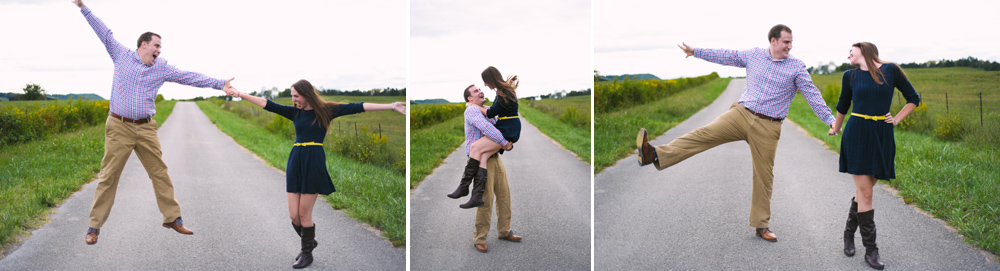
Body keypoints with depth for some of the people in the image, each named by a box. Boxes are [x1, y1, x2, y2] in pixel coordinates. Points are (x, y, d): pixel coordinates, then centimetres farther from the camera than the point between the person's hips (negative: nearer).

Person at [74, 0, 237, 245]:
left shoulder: (162, 68, 8)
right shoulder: (122, 55, 4)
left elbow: (190, 77, 8)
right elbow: (105, 34, 10)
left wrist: (219, 84, 5)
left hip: (146, 128, 3)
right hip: (119, 127, -3)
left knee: (160, 173, 5)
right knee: (108, 177, -1)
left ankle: (172, 218, 16)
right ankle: (95, 226, 8)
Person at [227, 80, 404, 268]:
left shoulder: (326, 110, 0)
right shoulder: (295, 112, 12)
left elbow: (357, 107, -6)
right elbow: (267, 104, 13)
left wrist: (392, 106, -10)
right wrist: (240, 94, 11)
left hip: (314, 162, -5)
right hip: (295, 161, 5)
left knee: (304, 214, -1)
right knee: (293, 214, 4)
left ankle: (307, 253, 18)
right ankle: (309, 242, 31)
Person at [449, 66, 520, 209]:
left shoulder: (505, 95, -19)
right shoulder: (503, 89, 12)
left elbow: (490, 114, -12)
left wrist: (472, 106, 1)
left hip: (508, 132, -9)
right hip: (503, 129, 9)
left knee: (476, 147, -18)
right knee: (483, 156, -11)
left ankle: (463, 187, -13)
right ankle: (477, 196, -21)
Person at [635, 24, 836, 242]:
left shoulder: (797, 67, 1)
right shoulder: (754, 55, 9)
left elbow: (812, 94, -3)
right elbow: (726, 56, 18)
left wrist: (830, 119, -11)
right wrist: (695, 52, 21)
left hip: (767, 127, -1)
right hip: (741, 114, 1)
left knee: (764, 175, 3)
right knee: (704, 134, -19)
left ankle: (762, 225, 15)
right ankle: (656, 155, -33)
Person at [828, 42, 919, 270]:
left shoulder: (891, 70, 2)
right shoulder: (850, 76, 6)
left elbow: (913, 98, 11)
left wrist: (897, 120, 2)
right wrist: (835, 128, 32)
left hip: (882, 137, 1)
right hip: (857, 135, 0)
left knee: (864, 190, 6)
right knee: (865, 193, -5)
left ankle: (849, 232, 29)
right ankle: (870, 250, 1)